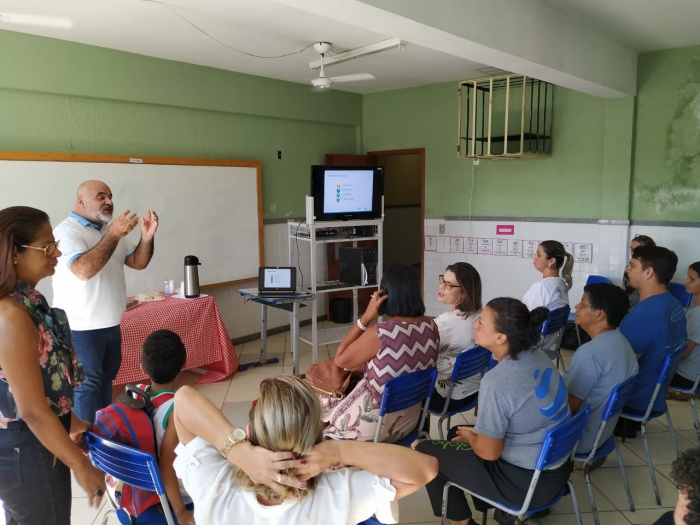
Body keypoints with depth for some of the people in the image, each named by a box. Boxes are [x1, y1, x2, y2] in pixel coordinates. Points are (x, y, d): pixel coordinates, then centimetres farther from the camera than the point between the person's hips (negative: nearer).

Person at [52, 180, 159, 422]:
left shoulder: (112, 230, 9)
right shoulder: (67, 230, -14)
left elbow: (138, 262, 9)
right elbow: (83, 270, -30)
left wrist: (147, 237, -10)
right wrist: (114, 234, -32)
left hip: (111, 324, 8)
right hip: (81, 328, -8)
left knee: (106, 379, 17)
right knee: (87, 386, 2)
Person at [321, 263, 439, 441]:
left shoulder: (379, 333, -30)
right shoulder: (431, 326, -10)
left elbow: (340, 359, -13)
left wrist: (366, 317, -17)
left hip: (376, 425, -6)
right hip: (410, 419, 6)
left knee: (321, 401, 20)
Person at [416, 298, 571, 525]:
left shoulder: (496, 382, -29)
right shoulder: (539, 356, -4)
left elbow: (489, 452, -20)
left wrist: (469, 437, 2)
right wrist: (475, 432, 12)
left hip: (527, 482, -8)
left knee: (425, 451, 5)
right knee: (457, 432, 24)